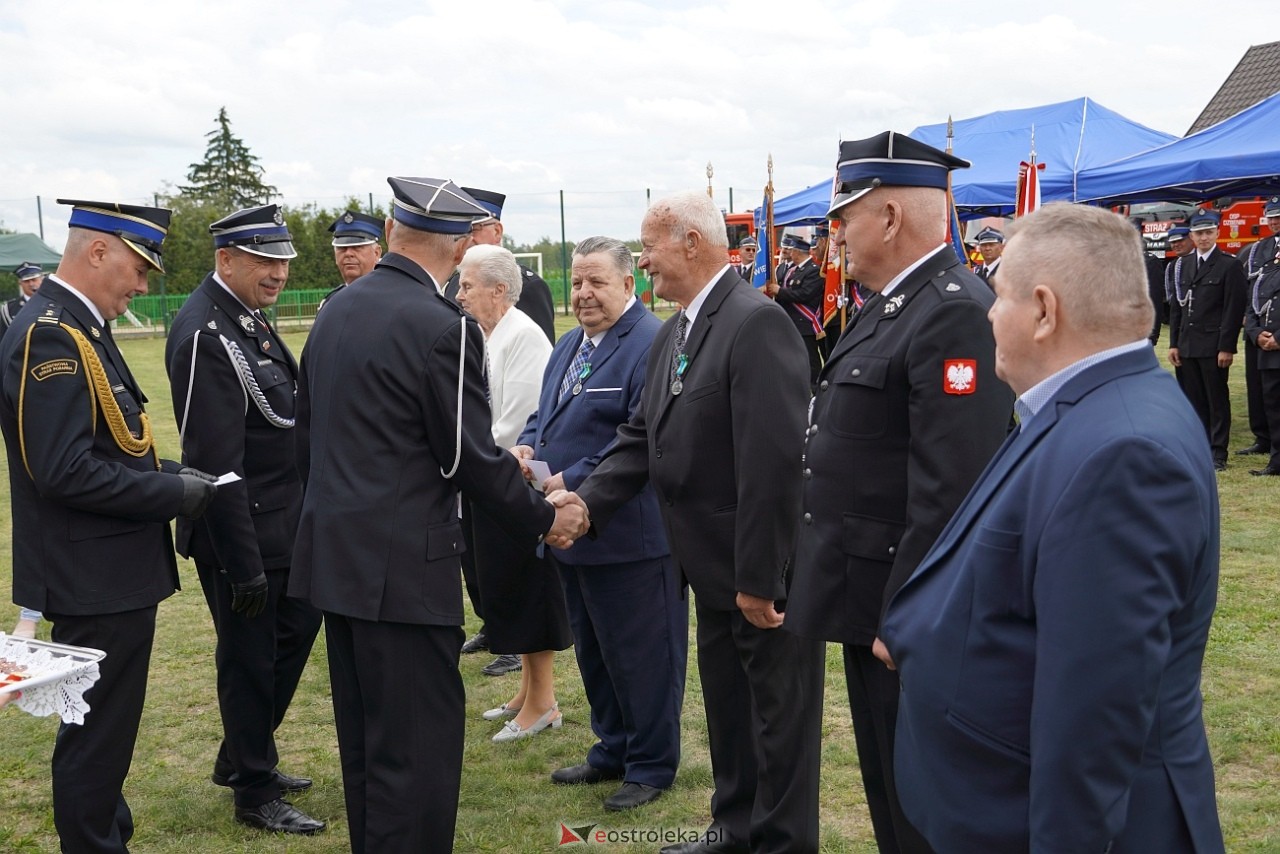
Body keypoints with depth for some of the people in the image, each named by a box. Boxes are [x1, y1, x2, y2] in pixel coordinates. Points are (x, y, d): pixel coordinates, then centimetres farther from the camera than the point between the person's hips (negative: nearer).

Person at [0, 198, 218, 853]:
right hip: (96, 578, -10)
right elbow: (64, 472, -27)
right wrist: (176, 494, -18)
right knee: (98, 733, 3)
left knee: (100, 729, 22)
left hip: (109, 572, 10)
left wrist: (166, 472, 6)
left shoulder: (75, 327, 12)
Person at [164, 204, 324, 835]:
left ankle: (242, 759, 37)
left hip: (281, 521, 10)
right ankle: (255, 794, 23)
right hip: (243, 533, -10)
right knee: (250, 657, 5)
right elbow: (217, 464, -25)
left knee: (295, 628, 21)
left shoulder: (245, 315, 8)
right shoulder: (206, 336, -22)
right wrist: (245, 568, -23)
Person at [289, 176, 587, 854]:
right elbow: (472, 457, -14)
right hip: (404, 567, -8)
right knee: (418, 748, 0)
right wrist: (543, 520, 0)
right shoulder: (442, 326, -17)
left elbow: (307, 434, 14)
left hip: (334, 555, 9)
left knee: (364, 742, 19)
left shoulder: (336, 311, 7)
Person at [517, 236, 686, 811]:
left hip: (631, 536, -9)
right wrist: (528, 445, -2)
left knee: (641, 653, 5)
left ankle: (651, 765, 21)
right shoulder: (569, 345, 13)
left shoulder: (651, 345, -17)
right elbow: (546, 412, 21)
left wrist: (574, 480, -24)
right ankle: (611, 749, 37)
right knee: (592, 650, 20)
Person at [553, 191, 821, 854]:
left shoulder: (758, 323, -22)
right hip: (714, 568, 9)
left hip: (768, 572, -9)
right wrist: (588, 500, -4)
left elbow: (772, 462, -26)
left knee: (779, 717, 7)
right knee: (725, 701, 22)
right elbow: (644, 437, 10)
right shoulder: (673, 333, 8)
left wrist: (760, 579, -24)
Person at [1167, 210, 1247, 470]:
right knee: (1195, 400, 9)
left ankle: (1218, 454, 5)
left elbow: (1234, 310, -8)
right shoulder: (1184, 264, 13)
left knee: (1217, 400, 0)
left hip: (1214, 346, -5)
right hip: (1188, 346, 5)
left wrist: (1227, 348, -13)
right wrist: (1174, 343, 9)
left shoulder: (1230, 265, -4)